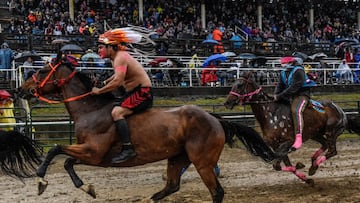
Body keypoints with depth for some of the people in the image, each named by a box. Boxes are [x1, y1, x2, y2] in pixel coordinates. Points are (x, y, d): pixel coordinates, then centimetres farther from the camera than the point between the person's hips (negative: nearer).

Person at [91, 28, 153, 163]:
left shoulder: (120, 58, -17)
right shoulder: (118, 57, 13)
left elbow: (117, 82, -30)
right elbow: (118, 76, 31)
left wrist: (99, 91, -20)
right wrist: (103, 83, 17)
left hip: (142, 93, -11)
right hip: (133, 93, 11)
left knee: (116, 112, -28)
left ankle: (128, 148, -31)